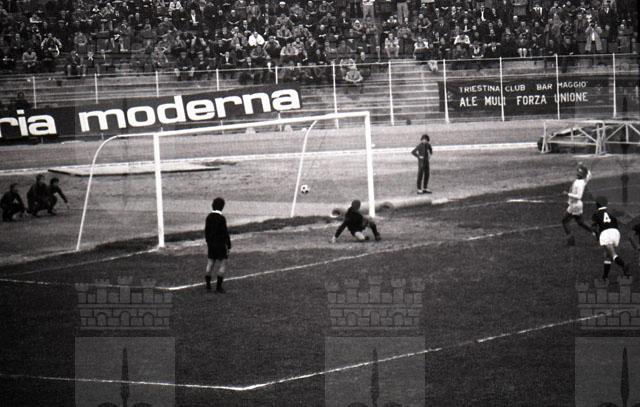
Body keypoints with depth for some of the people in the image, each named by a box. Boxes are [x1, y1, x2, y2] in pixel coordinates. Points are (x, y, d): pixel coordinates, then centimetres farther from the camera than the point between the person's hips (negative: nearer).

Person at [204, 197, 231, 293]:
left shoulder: (209, 217, 2)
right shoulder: (221, 218, -17)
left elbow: (206, 231, 9)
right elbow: (225, 233, -15)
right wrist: (228, 245, -8)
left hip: (211, 244, 6)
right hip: (221, 244, -6)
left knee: (210, 264, 12)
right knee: (223, 264, 1)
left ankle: (208, 284, 15)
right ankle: (218, 286, -3)